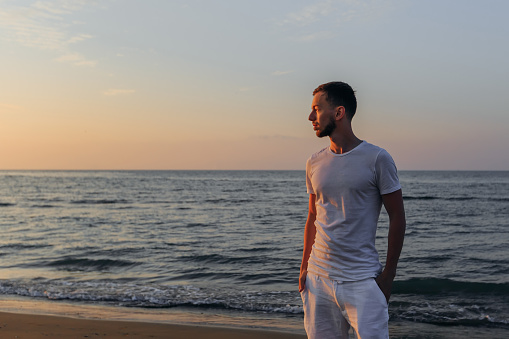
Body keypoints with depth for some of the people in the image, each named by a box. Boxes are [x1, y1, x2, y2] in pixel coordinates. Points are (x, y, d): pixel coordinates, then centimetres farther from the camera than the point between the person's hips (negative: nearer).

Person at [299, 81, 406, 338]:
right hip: (318, 279, 5)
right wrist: (304, 268, 9)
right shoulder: (314, 163, 10)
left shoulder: (376, 159, -5)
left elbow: (397, 217, -2)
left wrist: (389, 274, -5)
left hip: (362, 280, -4)